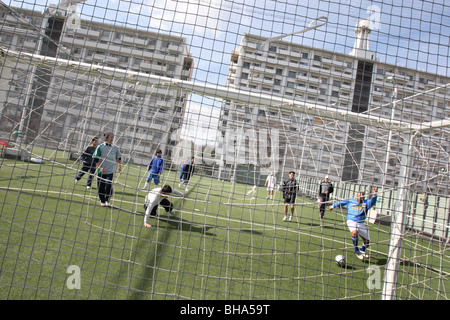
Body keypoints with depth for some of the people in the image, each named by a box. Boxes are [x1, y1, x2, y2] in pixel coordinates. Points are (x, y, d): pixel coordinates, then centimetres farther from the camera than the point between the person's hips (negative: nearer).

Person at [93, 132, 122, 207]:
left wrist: (120, 167, 15)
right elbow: (95, 159, -3)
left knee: (109, 185, -14)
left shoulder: (115, 148, 4)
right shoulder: (100, 147, -4)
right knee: (101, 187, 4)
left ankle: (107, 200, 0)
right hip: (101, 171, -1)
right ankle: (102, 201, 21)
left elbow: (119, 157, 20)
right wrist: (100, 167, -12)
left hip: (110, 171, 1)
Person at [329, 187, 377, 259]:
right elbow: (341, 202, 20)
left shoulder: (366, 202, 3)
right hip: (351, 221, -2)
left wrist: (374, 195, -35)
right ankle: (356, 251, -14)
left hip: (361, 223, 2)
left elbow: (372, 202, -17)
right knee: (354, 232, -35)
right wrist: (333, 205, 28)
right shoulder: (351, 201, 6)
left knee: (367, 241, 5)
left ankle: (362, 251, 41)